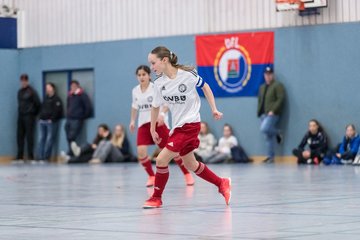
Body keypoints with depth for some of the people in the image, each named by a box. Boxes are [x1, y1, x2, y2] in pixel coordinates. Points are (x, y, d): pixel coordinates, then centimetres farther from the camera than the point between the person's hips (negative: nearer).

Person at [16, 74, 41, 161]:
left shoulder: (32, 91, -6)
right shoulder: (20, 92, 13)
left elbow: (37, 103, -6)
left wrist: (34, 114, 0)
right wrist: (20, 111, 11)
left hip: (29, 116, -6)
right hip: (20, 116, 6)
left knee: (29, 136, -6)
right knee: (20, 136, 5)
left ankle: (30, 156, -3)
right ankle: (20, 155, 10)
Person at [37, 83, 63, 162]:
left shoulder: (56, 99, -3)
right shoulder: (46, 98, 20)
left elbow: (57, 110, -11)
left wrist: (52, 119, -16)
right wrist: (40, 117, 11)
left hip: (51, 122, -8)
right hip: (42, 121, 8)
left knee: (49, 139, -7)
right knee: (41, 138, 5)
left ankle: (46, 156, -7)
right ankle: (40, 156, 6)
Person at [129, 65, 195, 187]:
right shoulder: (135, 91, 8)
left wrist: (162, 114, -33)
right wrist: (132, 120, 19)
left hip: (158, 122, -4)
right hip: (143, 123, 4)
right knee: (141, 152, -13)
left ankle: (187, 174, 14)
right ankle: (151, 176, 6)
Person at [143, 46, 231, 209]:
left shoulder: (188, 74, -15)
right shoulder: (159, 83, -2)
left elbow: (204, 87, 3)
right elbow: (155, 107, 12)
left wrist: (214, 109, 3)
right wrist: (152, 130, 16)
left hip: (190, 124, -7)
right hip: (177, 126, 7)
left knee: (161, 159, -12)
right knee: (190, 165, 16)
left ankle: (156, 198, 4)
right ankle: (222, 184, 33)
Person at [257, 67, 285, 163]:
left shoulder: (277, 86, -3)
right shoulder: (262, 87, 21)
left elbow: (281, 99, -12)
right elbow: (260, 100, 24)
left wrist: (273, 110, -19)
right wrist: (259, 112, 11)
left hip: (273, 114, -7)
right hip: (264, 114, 7)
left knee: (264, 129, -26)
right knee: (268, 137, 5)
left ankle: (277, 133, 2)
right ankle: (271, 156, 9)